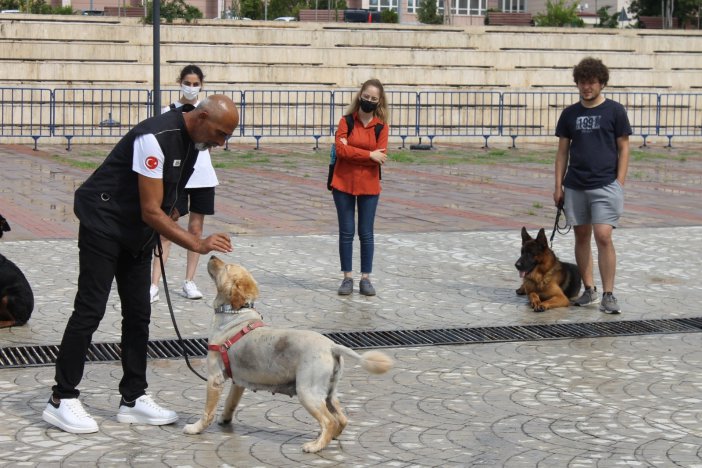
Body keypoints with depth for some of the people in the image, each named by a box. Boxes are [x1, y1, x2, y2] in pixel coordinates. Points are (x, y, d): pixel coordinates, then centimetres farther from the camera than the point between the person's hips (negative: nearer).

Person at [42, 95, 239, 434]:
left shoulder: (193, 139, 1)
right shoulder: (156, 138, -27)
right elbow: (151, 211, -28)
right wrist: (198, 244, -30)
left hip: (139, 233, 9)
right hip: (104, 224, -9)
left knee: (138, 314, 7)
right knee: (90, 310, -10)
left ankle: (133, 399, 13)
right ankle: (61, 400, -3)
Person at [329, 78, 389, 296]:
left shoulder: (381, 126, 0)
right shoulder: (346, 121, -1)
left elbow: (380, 157, -11)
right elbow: (341, 149, -14)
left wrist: (352, 152, -14)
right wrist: (369, 155, -15)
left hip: (369, 186, 0)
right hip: (343, 183, 0)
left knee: (366, 233, 6)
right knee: (346, 232, 5)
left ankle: (366, 278, 13)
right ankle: (347, 278, 12)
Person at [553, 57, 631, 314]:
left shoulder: (615, 111, 0)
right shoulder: (570, 114, 8)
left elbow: (624, 148, 1)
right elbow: (562, 151, 12)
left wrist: (619, 184, -6)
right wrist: (558, 185, 6)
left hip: (605, 185, -4)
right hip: (575, 186, 4)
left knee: (603, 237, -13)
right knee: (581, 236, 9)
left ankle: (608, 294, -7)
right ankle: (589, 290, 20)